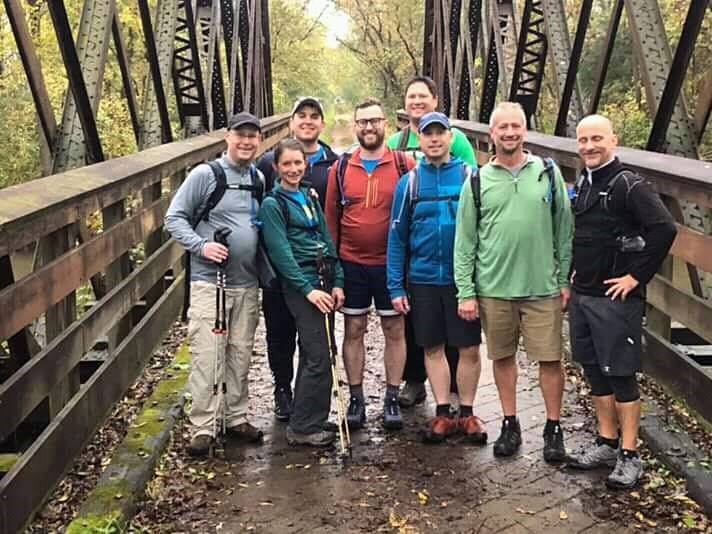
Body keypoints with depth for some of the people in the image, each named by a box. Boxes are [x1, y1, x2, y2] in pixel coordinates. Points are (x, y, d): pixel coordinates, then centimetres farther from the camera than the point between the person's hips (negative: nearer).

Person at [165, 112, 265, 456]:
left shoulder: (260, 179, 11)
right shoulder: (205, 175, -4)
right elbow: (174, 218, -4)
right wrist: (201, 246, -18)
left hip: (247, 284, 5)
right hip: (209, 282, -5)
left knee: (240, 355, 12)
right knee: (206, 356, -5)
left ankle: (237, 417, 24)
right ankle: (203, 427, 4)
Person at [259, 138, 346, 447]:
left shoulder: (310, 198, 15)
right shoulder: (272, 204, -5)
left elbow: (327, 241, 14)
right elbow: (281, 253, -12)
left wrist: (337, 282, 5)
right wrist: (308, 289, -17)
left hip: (324, 282, 7)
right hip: (300, 285, -7)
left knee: (312, 355, 12)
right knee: (319, 358, -10)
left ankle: (305, 420, 23)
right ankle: (303, 428, 1)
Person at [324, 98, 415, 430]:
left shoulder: (405, 165, -2)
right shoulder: (340, 168, 3)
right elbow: (331, 216, 6)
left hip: (391, 263, -1)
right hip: (351, 264, 2)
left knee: (394, 330, 7)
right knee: (353, 330, 8)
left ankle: (392, 399, 19)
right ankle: (356, 399, 20)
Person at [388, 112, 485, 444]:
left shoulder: (470, 176, -1)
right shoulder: (409, 182, 3)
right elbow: (396, 237, 4)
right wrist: (396, 287, -1)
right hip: (423, 279, 2)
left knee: (469, 348, 4)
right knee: (433, 347, 10)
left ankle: (467, 413, 21)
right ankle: (443, 414, 23)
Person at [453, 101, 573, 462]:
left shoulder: (549, 173, 3)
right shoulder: (478, 182, 2)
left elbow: (564, 230, 5)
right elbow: (464, 242, 2)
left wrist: (565, 279, 1)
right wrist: (466, 292, -2)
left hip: (543, 287, 0)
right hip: (493, 289, 1)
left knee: (550, 358, 3)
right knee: (503, 357, 12)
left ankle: (554, 427, 21)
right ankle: (510, 424, 27)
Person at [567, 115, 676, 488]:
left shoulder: (627, 185, -13)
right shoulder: (581, 184, 11)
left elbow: (664, 229, -23)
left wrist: (637, 276, -19)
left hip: (615, 297, -8)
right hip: (582, 295, 8)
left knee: (620, 374, 0)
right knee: (594, 371, 14)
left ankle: (629, 456, 11)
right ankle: (607, 443, 27)